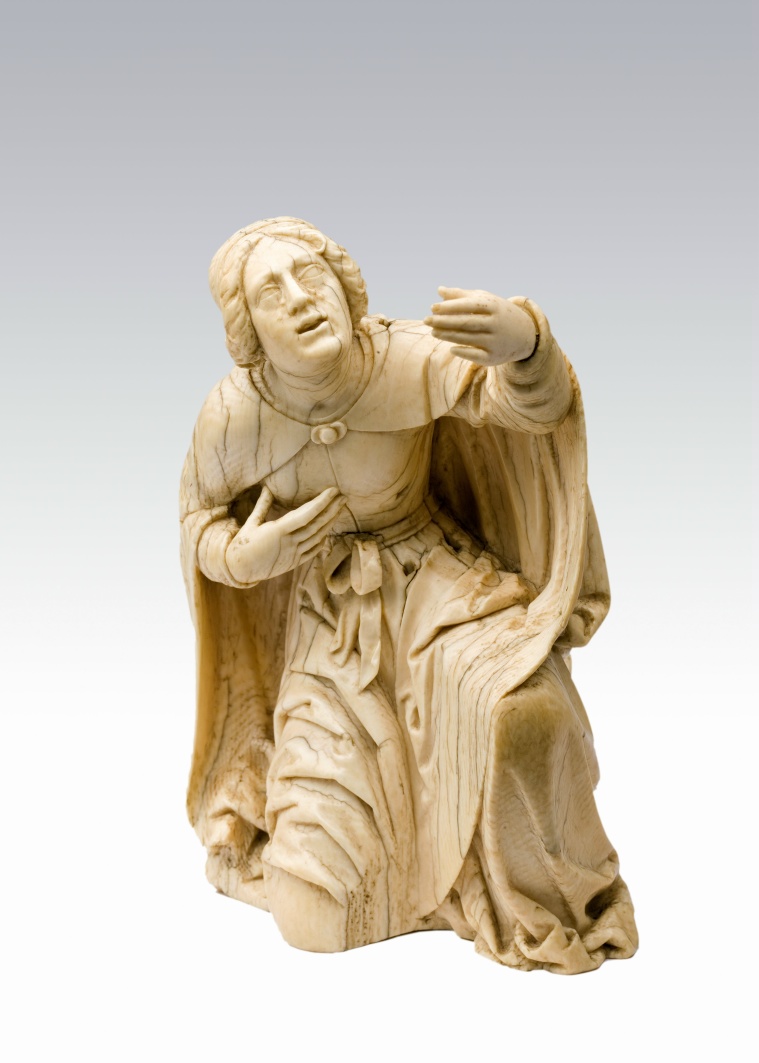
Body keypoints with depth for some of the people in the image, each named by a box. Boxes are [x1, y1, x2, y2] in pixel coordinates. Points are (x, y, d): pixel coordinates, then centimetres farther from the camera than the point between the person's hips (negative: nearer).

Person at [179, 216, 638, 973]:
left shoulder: (408, 361, -21)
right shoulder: (233, 414, -15)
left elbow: (538, 401, -35)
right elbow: (200, 519, 3)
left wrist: (524, 342, -58)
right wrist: (243, 556, -19)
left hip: (439, 584, -1)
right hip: (331, 623, 1)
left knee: (520, 712, -38)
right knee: (317, 919, -4)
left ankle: (551, 899, -5)